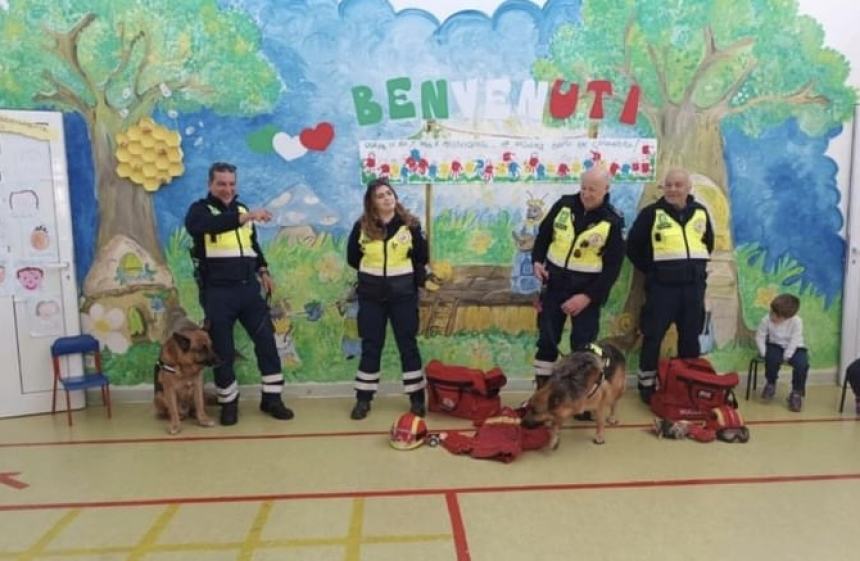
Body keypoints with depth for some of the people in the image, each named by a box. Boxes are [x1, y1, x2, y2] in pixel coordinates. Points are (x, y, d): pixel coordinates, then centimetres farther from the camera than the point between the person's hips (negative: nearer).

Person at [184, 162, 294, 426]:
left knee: (266, 340, 3)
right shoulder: (200, 209, -2)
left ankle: (271, 398, 14)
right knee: (222, 349, 4)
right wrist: (244, 217, -38)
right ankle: (229, 402, 20)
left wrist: (263, 270, 15)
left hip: (248, 288, 5)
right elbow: (200, 226, -28)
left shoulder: (241, 209, 16)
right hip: (217, 292, -5)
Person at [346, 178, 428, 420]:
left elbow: (421, 258, 3)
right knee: (371, 346, 8)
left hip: (403, 294, -1)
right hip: (371, 295, 1)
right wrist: (372, 272, 6)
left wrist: (403, 272, 2)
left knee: (408, 345, 6)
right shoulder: (362, 227, -3)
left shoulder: (410, 224, -4)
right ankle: (363, 399, 18)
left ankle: (417, 398, 16)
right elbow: (352, 258, 8)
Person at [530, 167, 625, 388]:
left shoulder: (612, 222, -12)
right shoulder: (564, 205, -3)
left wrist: (588, 296, -18)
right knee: (546, 339, 10)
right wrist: (537, 260, -6)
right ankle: (541, 390, 24)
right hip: (554, 284, 3)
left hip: (587, 289, -3)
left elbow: (612, 267, -12)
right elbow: (543, 234, 10)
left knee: (582, 344, 3)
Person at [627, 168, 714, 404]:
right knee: (653, 336, -1)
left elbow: (708, 243, 23)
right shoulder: (651, 213, -4)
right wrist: (652, 271, -1)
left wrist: (696, 267, 13)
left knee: (690, 337, 12)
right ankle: (646, 385, 11)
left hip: (694, 285, 4)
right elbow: (633, 246, -1)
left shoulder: (700, 212, 8)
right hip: (662, 286, -4)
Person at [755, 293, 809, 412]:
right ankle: (771, 384, -2)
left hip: (794, 349, -1)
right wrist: (764, 353, -13)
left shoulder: (796, 322, -23)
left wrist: (786, 357, -22)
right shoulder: (767, 320, -17)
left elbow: (794, 341, -20)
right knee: (772, 358, -34)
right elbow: (759, 337, -7)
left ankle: (797, 393, -5)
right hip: (776, 346, 1)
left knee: (802, 364, -31)